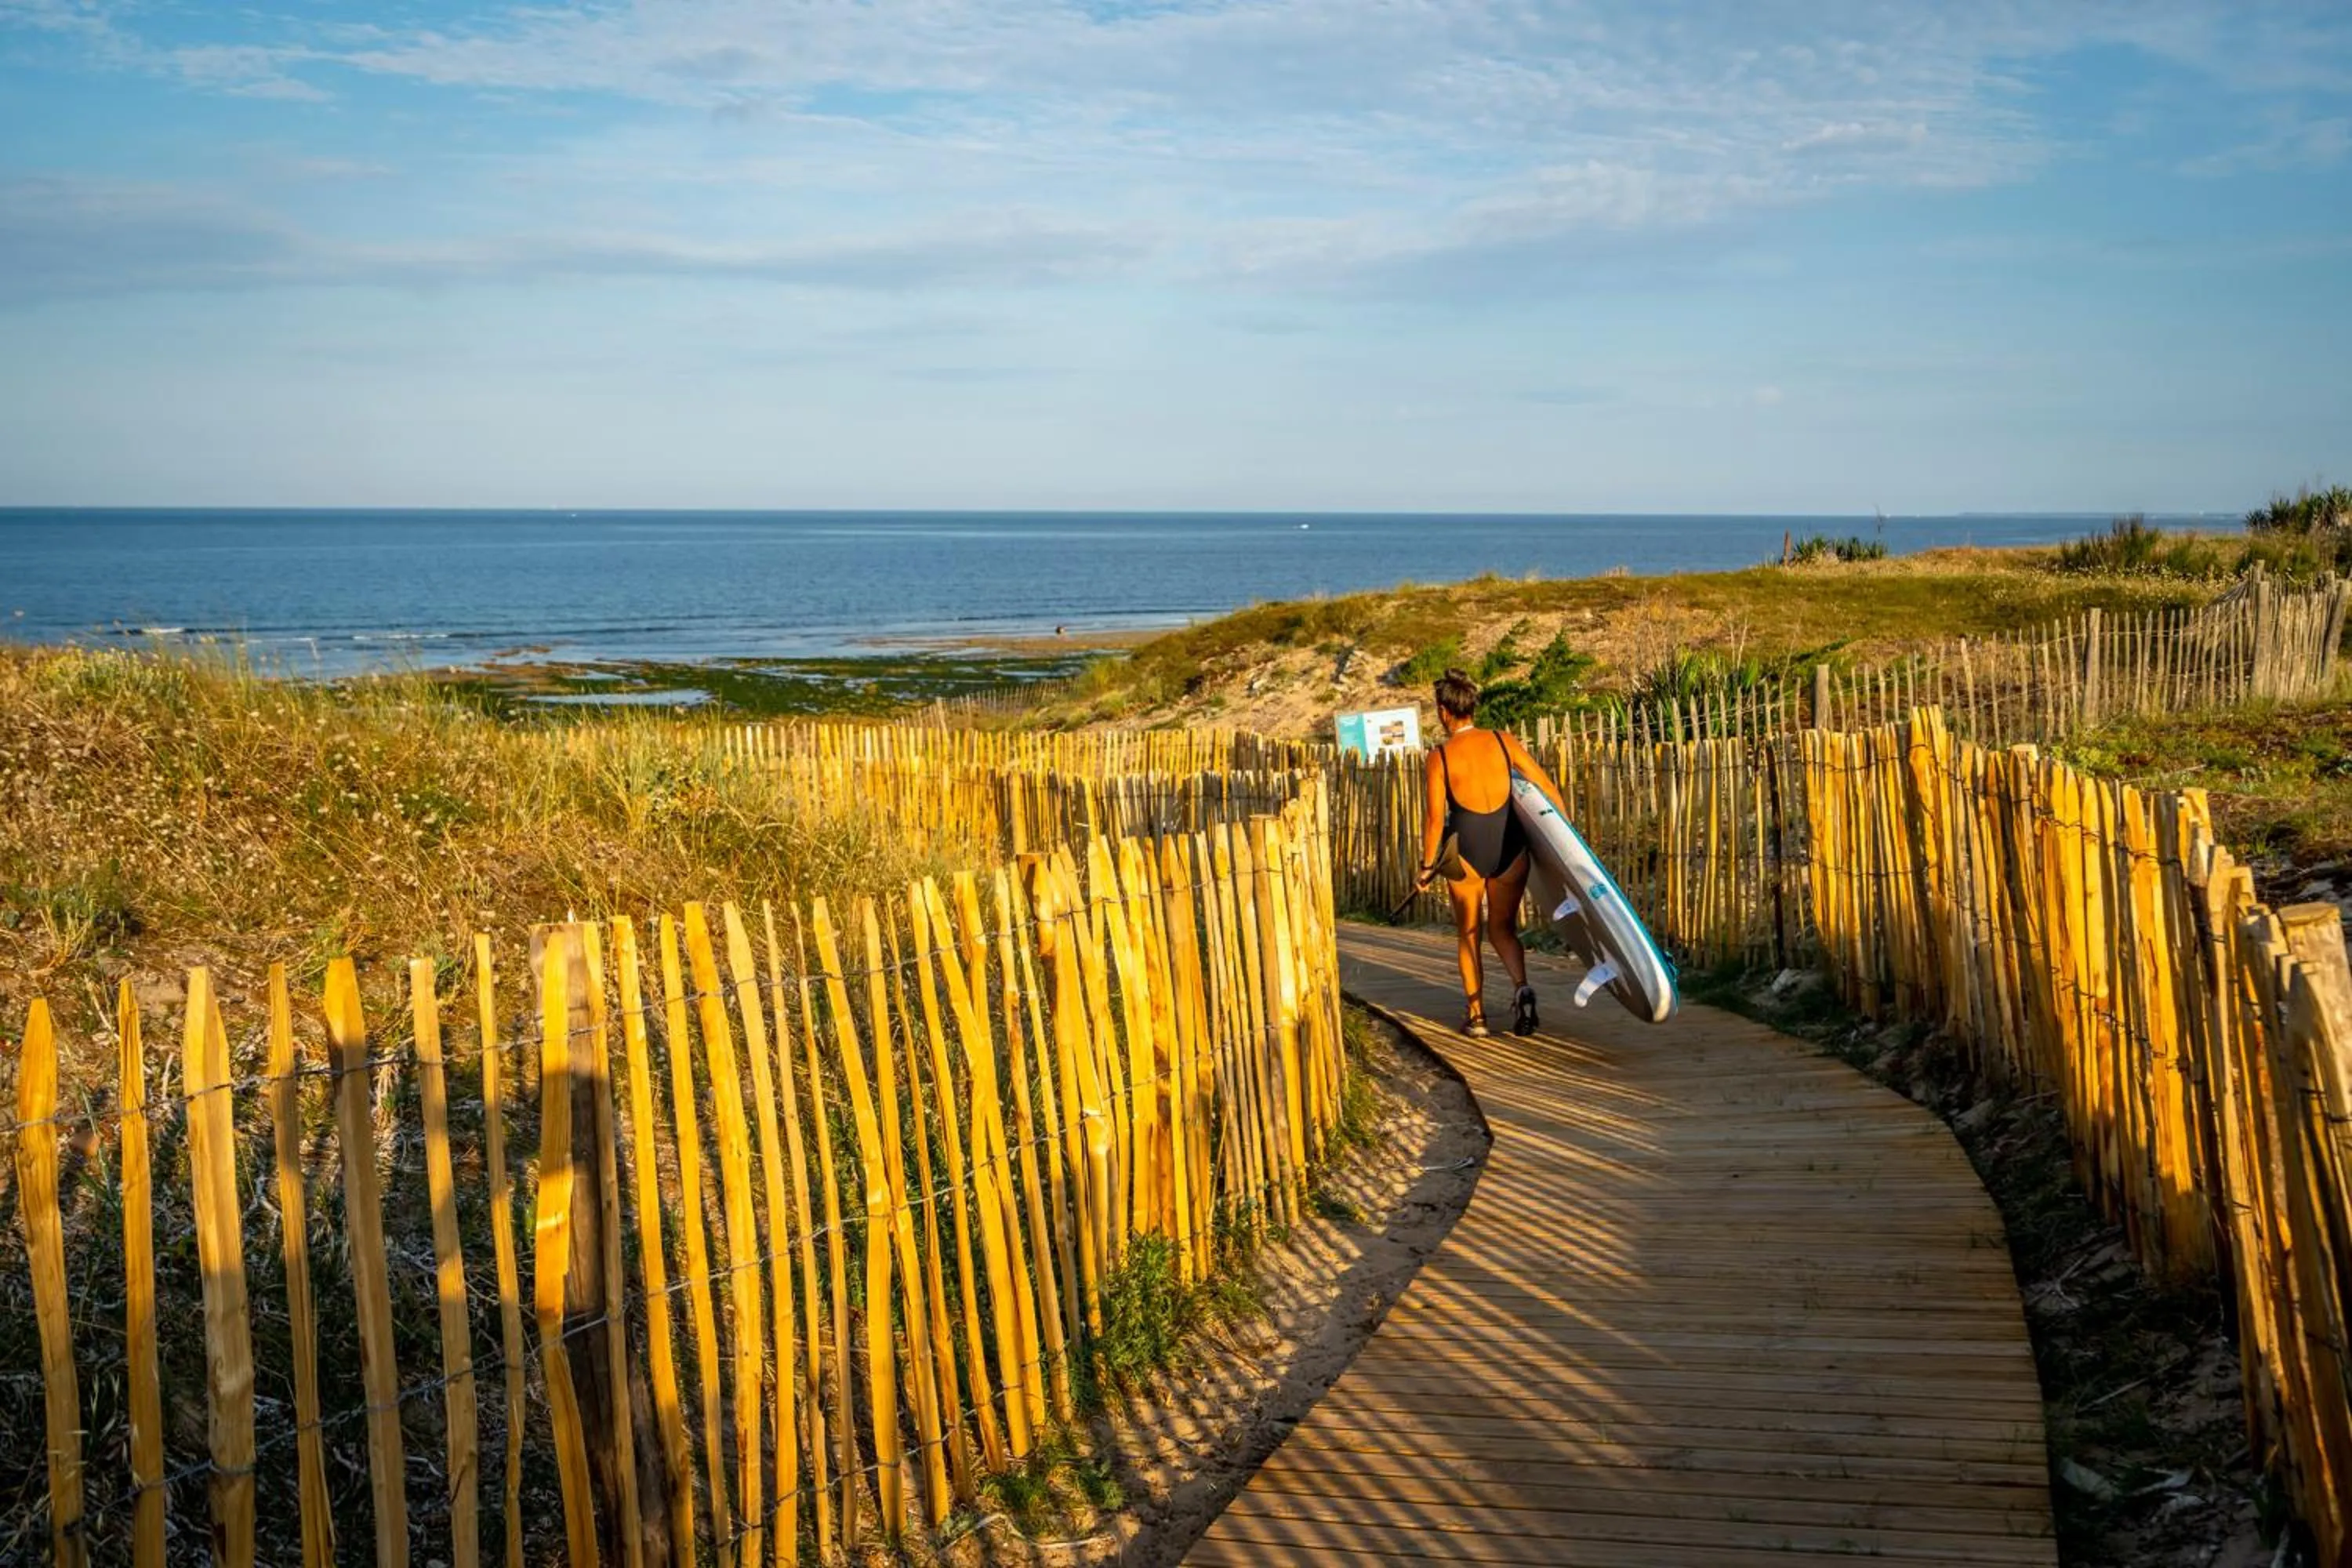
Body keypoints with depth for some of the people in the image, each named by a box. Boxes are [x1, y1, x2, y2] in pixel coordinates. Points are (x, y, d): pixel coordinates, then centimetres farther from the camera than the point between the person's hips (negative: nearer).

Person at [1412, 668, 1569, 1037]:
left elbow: (1435, 817, -8)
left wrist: (1427, 866, 3)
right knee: (1503, 928, 19)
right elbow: (1547, 789, 0)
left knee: (1468, 934, 17)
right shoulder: (1504, 742, -1)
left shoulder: (1439, 757, -7)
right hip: (1511, 849, 2)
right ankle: (1521, 987, -7)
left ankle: (1476, 1014, 18)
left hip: (1467, 851, -2)